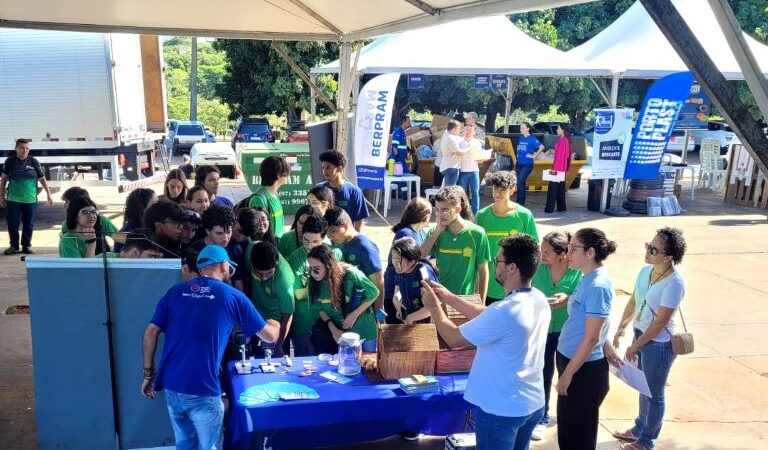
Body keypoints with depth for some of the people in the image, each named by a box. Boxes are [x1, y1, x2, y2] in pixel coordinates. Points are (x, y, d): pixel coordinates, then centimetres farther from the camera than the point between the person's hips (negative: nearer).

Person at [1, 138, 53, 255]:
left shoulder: (34, 161, 1)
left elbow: (42, 179, 6)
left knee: (29, 225, 5)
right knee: (12, 224, 3)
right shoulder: (10, 161, 3)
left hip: (30, 200, 0)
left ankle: (26, 246, 16)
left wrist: (49, 194, 3)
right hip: (13, 199, 0)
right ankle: (14, 246, 16)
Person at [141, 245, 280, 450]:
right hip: (202, 391, -4)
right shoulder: (233, 296, 1)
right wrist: (274, 324, 30)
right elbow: (269, 336, 7)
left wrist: (148, 374, 12)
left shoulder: (175, 291, 9)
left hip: (171, 385, 4)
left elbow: (150, 333, 4)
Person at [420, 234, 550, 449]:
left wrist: (434, 307, -2)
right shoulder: (539, 300, -2)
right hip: (533, 403, 8)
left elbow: (454, 339, -17)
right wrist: (449, 298, 9)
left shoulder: (504, 311, -29)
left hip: (502, 409, -8)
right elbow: (486, 316, 10)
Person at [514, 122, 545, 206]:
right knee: (521, 183, 11)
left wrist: (534, 156, -15)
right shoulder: (520, 138, 12)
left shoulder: (532, 138, -8)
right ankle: (521, 203, 18)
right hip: (519, 163, 6)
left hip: (527, 164, -6)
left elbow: (541, 147, -18)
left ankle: (520, 203, -9)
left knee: (520, 182, -16)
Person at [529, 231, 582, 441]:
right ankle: (542, 418, 29)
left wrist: (568, 300, -31)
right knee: (543, 372, 12)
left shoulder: (577, 271, -18)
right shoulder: (538, 268, -11)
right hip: (542, 328, 2)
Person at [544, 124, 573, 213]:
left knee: (553, 187, -6)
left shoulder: (562, 141, -16)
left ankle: (549, 208, -6)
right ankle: (561, 207, 15)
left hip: (558, 168, -9)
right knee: (560, 188, 12)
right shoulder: (565, 140, 12)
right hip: (562, 168, 9)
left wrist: (555, 167, -20)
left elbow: (560, 155, -20)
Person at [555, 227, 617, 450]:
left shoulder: (597, 286, -23)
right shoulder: (587, 279, 5)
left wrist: (568, 373, -17)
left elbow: (591, 338, -22)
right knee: (566, 428, 21)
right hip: (570, 359, 9)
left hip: (584, 368, -9)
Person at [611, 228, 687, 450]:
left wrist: (634, 346, -15)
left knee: (653, 393, 12)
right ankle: (639, 429, 43)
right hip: (641, 334, 7)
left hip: (659, 343, -7)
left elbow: (660, 321, -22)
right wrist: (620, 329, 10)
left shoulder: (674, 283, -25)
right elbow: (633, 302, 9)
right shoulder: (646, 270, -3)